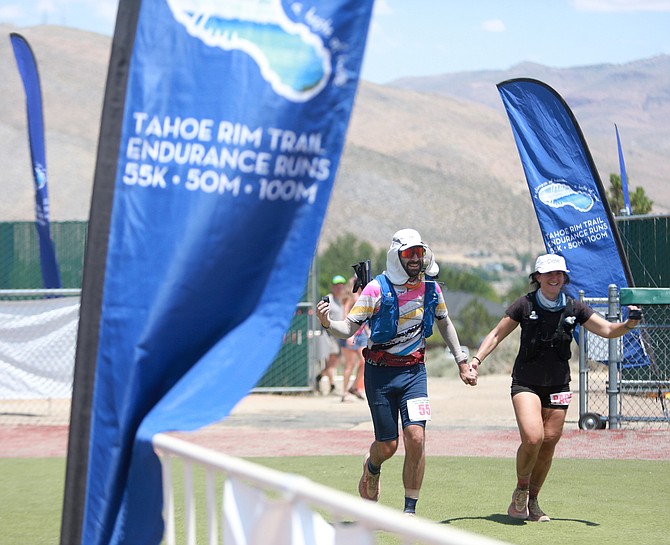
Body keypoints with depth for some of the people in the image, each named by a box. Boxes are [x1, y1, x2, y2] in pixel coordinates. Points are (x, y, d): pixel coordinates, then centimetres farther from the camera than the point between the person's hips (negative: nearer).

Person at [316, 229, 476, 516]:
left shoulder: (430, 288, 2)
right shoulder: (378, 288, -11)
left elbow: (444, 323, 20)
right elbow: (349, 328, -12)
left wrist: (462, 362, 23)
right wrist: (328, 323, -34)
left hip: (414, 370, 3)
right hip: (380, 372, -2)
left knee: (416, 438, -14)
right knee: (387, 446, 2)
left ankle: (410, 510, -4)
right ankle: (372, 467, 41)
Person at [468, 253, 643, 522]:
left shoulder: (574, 308, 2)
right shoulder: (524, 305, -5)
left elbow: (608, 330, 1)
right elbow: (496, 335, 1)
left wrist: (629, 324, -19)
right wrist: (477, 358, -13)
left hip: (558, 387, 3)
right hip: (526, 383, -3)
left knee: (549, 443, 1)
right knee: (532, 438, -21)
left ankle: (532, 500, 21)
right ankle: (520, 491, 4)